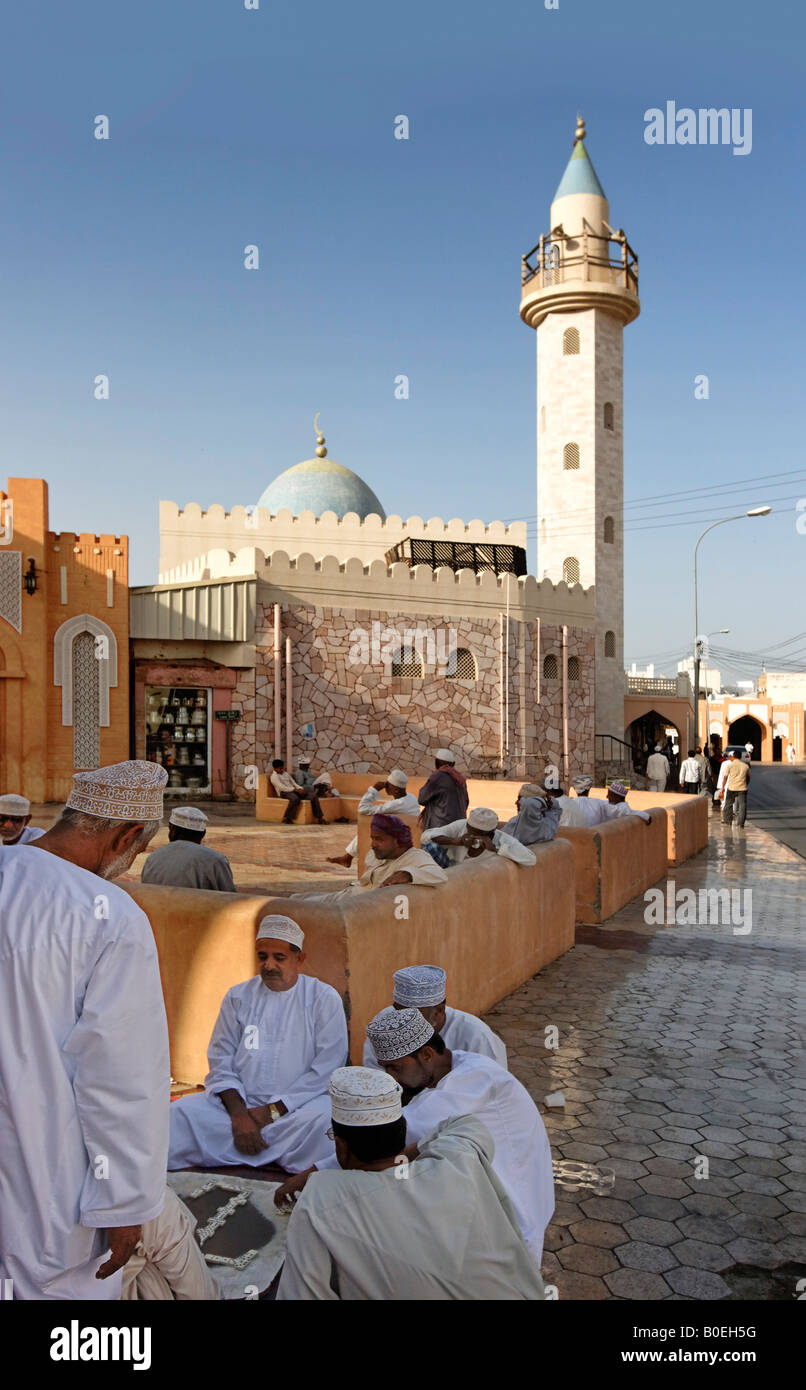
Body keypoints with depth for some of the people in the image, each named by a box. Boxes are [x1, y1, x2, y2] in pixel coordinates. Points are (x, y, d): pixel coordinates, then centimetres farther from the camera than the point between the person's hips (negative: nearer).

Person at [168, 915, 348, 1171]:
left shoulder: (325, 998, 1)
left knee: (321, 1120, -36)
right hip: (238, 1100, 3)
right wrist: (239, 1114, -12)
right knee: (180, 1113, -20)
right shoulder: (238, 996, 12)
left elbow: (328, 1067, -6)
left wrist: (274, 1111, -12)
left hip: (299, 1102, -3)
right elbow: (220, 1062, 5)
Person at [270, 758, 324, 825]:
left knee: (313, 795, -13)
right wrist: (296, 790, -19)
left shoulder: (286, 774, 26)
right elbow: (282, 788, -13)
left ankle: (319, 818, -17)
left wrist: (301, 789, -2)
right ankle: (286, 818, -27)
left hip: (294, 791, 7)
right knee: (295, 798, -43)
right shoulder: (274, 776, 0)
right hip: (284, 793, -7)